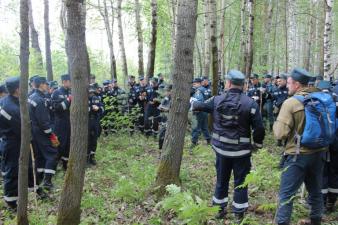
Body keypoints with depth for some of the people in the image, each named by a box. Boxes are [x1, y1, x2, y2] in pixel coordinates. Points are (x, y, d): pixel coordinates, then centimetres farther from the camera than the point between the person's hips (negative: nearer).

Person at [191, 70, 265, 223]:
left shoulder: (217, 100, -4)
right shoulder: (250, 103, -13)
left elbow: (199, 106, 15)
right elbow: (259, 128, -15)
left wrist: (192, 101, 38)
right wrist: (257, 144, 3)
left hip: (221, 148, 3)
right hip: (241, 150, -3)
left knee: (221, 179, 18)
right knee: (240, 181, 9)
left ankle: (219, 209, 31)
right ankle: (239, 214, 17)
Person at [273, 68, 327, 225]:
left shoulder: (291, 102, -15)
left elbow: (280, 134, -18)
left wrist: (277, 123, 1)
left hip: (298, 155, -6)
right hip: (318, 153, 7)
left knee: (286, 194, 0)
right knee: (315, 191, 20)